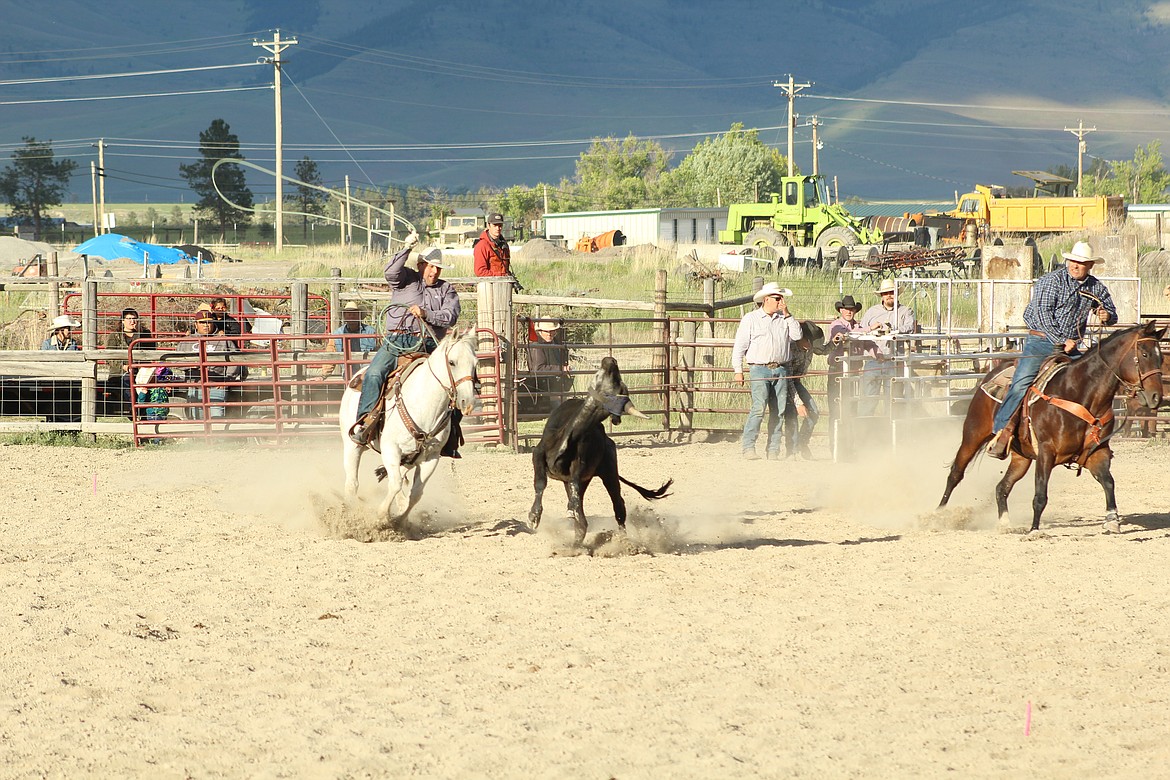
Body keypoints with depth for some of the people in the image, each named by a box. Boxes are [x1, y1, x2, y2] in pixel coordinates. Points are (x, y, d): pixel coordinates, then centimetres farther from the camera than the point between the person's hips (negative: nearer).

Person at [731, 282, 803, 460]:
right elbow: (739, 346, 2)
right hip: (759, 369, -4)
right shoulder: (750, 319, 4)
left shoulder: (784, 319, 14)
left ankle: (773, 450, 7)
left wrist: (787, 314, 0)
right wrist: (738, 371, -4)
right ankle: (748, 447, -14)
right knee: (759, 408, -16)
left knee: (778, 411, 2)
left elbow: (796, 335, 1)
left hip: (780, 370, 4)